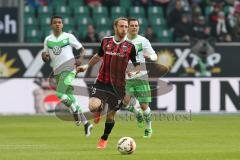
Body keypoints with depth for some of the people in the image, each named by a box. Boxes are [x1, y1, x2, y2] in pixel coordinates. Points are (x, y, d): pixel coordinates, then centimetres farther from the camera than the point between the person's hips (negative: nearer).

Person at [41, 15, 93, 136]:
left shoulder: (69, 37, 0)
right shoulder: (48, 40, 12)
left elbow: (81, 49, 7)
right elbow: (47, 59, 17)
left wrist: (80, 59, -12)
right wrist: (44, 57, -6)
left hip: (69, 69, -6)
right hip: (57, 72, 6)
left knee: (59, 93, -23)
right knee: (69, 97, 6)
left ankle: (75, 111, -1)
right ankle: (86, 123, 14)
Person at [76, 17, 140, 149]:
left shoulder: (130, 47, -1)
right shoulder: (105, 41, 4)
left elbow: (138, 65, 5)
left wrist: (134, 72, -16)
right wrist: (87, 66, 17)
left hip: (118, 86, -1)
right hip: (101, 82, 1)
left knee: (110, 115, 6)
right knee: (93, 106, -23)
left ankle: (104, 139, 31)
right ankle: (99, 110, 16)